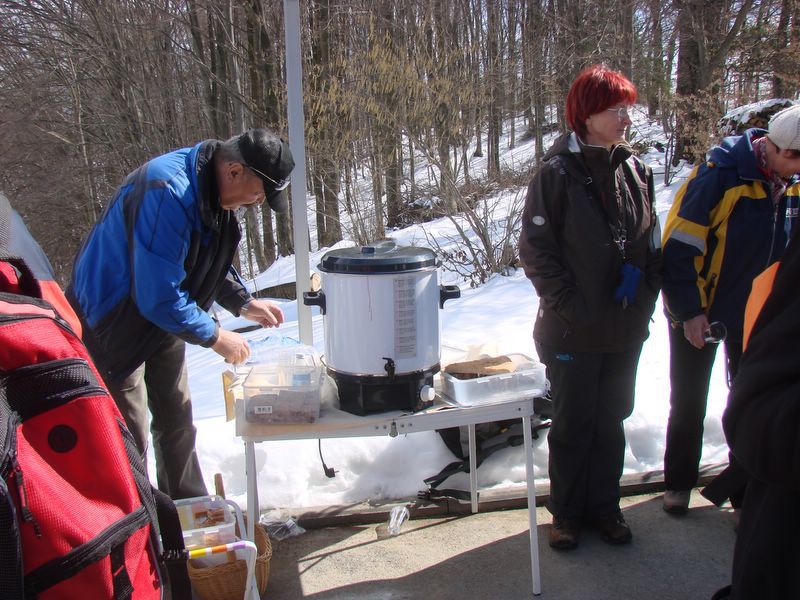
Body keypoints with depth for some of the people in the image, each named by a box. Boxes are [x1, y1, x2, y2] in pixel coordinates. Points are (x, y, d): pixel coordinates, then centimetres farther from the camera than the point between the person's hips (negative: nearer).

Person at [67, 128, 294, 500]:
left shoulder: (213, 190, -5)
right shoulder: (167, 193, -34)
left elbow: (212, 259, 12)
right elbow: (159, 297, -32)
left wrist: (242, 303, -1)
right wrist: (215, 337, -21)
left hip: (161, 315, 9)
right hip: (111, 323, -9)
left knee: (176, 419, 18)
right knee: (129, 437, -3)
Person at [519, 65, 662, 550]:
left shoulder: (637, 170, 4)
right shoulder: (558, 173, -10)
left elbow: (652, 242, 12)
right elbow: (535, 249, -10)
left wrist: (643, 294, 1)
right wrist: (568, 304, -14)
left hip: (627, 328, 5)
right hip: (574, 329, -4)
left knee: (611, 421, 16)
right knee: (572, 424, 9)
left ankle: (604, 506, 34)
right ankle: (566, 513, 28)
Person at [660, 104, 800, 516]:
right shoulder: (721, 174, -20)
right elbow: (678, 245, -19)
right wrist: (689, 310, -19)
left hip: (757, 314, 5)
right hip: (700, 312, -5)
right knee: (688, 402, 10)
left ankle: (747, 493, 29)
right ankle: (678, 482, 30)